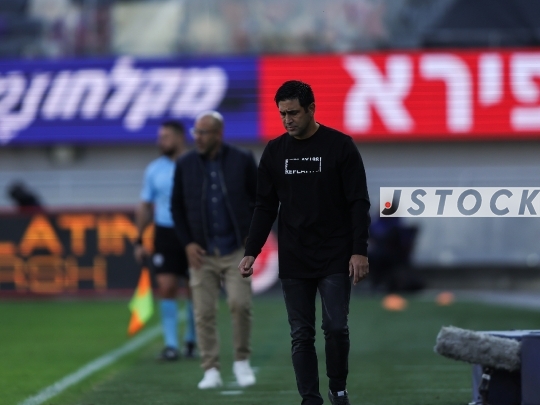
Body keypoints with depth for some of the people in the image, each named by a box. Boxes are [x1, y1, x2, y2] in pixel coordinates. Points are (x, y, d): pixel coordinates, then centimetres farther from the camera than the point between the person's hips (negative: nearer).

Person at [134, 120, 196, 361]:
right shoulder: (155, 169, 7)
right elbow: (145, 206, 12)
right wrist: (139, 241, 7)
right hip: (166, 235, 2)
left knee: (195, 289, 5)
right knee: (166, 288, -8)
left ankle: (191, 340, 23)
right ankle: (171, 344, -3)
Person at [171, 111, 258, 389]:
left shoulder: (242, 161, -1)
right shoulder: (185, 165, 3)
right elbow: (177, 207, 9)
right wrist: (187, 243, 0)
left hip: (236, 250, -2)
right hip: (202, 253, 2)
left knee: (240, 304, -13)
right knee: (204, 312, -2)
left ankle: (241, 361, 6)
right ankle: (211, 371, 5)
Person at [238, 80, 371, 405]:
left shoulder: (340, 146, -7)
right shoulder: (275, 151, 5)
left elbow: (358, 203, -8)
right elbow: (265, 207, 9)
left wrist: (360, 251, -15)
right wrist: (251, 253, 2)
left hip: (335, 258, -3)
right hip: (293, 260, 3)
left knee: (336, 327, -11)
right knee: (301, 335, 2)